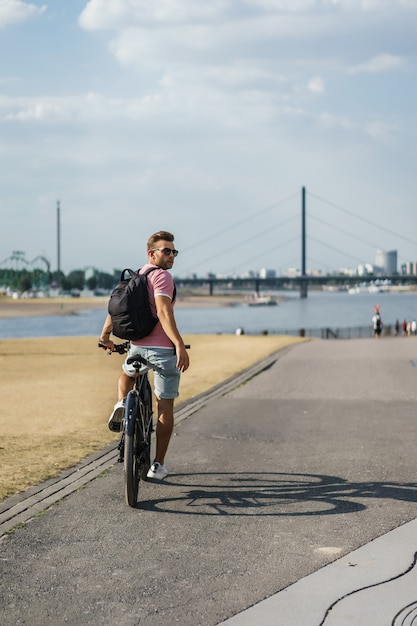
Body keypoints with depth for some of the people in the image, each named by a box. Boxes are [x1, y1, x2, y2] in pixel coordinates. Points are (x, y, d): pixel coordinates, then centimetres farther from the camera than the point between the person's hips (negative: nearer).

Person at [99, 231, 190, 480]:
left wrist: (106, 336, 35)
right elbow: (164, 312, -26)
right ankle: (159, 465, 11)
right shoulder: (162, 276, -12)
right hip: (164, 349, -6)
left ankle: (121, 405, 8)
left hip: (138, 347, 6)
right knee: (165, 408, 6)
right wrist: (180, 346, -33)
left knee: (127, 374, 38)